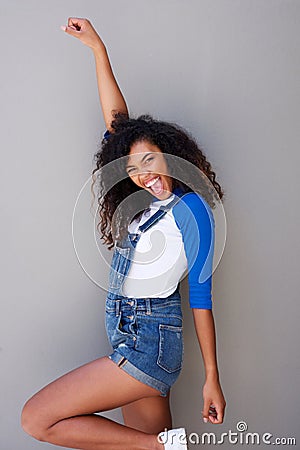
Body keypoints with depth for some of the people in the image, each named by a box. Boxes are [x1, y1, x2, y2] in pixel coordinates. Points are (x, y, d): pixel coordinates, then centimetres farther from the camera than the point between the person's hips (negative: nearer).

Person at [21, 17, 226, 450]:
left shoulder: (192, 210, -11)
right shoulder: (144, 200, 8)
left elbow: (201, 298, -10)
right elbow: (117, 121, 12)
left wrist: (212, 379, -6)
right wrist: (98, 48, 13)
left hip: (147, 344, -7)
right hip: (131, 337, 7)